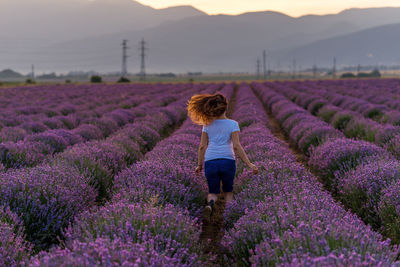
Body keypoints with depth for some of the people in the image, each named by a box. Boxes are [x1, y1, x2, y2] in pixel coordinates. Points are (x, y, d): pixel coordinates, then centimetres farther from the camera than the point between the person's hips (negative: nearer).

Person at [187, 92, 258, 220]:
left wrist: (199, 165, 17)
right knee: (228, 191, 21)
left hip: (210, 162, 1)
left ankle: (210, 203, -21)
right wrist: (249, 164, -7)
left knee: (213, 193, 14)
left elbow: (202, 146, 6)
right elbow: (236, 146, -8)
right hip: (228, 161, -1)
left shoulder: (208, 124, 8)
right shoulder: (233, 124, 1)